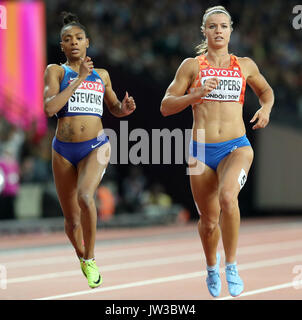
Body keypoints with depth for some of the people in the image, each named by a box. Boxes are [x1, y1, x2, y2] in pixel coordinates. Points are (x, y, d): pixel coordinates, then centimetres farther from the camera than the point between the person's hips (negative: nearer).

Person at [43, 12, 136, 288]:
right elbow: (49, 108, -14)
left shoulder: (101, 75, 12)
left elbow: (113, 107, 26)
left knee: (85, 196, -30)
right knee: (71, 220, 8)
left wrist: (124, 108, 2)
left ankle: (91, 259, -13)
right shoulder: (56, 71, 2)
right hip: (64, 149, 0)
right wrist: (79, 78, -14)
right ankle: (82, 258, 38)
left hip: (96, 146, 0)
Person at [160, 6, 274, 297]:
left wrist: (265, 108, 6)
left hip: (236, 147, 0)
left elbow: (266, 90, 28)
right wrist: (197, 94, -12)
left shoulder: (245, 65, 10)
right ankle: (212, 266, 40)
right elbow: (165, 107, 3)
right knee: (209, 221, 7)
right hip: (202, 150, 1)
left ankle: (231, 265, -17)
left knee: (227, 197, -32)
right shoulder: (191, 66, 5)